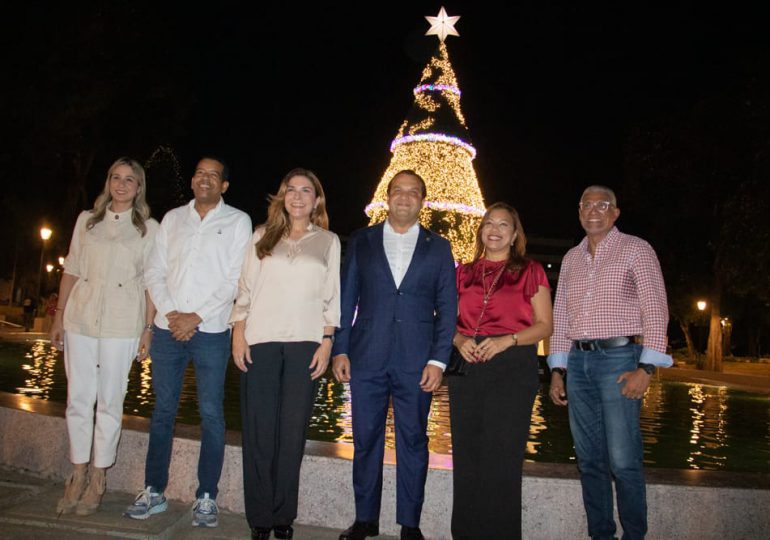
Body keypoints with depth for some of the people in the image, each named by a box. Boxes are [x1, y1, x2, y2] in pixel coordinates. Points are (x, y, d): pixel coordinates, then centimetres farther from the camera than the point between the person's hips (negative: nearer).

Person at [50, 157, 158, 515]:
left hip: (122, 324, -3)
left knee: (109, 402, 3)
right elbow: (71, 270, 13)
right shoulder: (87, 220, 13)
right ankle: (78, 476, 20)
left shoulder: (149, 228, 4)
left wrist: (148, 330, -5)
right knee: (78, 399, 6)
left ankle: (97, 480, 16)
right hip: (79, 319, 3)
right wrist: (59, 316, 8)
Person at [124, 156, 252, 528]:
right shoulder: (173, 218, 13)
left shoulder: (237, 221, 3)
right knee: (162, 410, 10)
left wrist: (196, 317, -11)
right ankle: (154, 491, 21)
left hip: (210, 331, -3)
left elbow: (234, 280, -5)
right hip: (167, 328, 3)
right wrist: (171, 313, -6)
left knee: (211, 413, 1)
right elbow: (154, 271, 8)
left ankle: (206, 497, 11)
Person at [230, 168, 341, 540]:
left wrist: (326, 342, -1)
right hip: (260, 341, 1)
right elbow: (245, 288, 9)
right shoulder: (262, 236, 11)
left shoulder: (328, 241, 10)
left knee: (293, 430, 3)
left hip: (305, 343, 0)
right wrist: (239, 334, 0)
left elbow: (332, 296, 7)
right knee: (258, 429, 2)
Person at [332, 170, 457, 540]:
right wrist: (340, 350, 0)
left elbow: (447, 308, 4)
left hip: (416, 363, -1)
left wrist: (438, 360, -5)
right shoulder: (361, 242, 9)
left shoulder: (438, 248, 7)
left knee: (413, 443, 6)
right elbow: (346, 299, 8)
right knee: (365, 441, 8)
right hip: (366, 358, 1)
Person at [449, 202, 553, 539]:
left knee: (501, 457, -2)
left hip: (513, 366, -3)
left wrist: (506, 341, -14)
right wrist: (460, 341, -5)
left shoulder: (530, 272, 5)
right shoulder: (464, 273, 15)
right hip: (467, 366, 4)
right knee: (466, 455, 7)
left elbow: (545, 325, 1)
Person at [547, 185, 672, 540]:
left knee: (623, 460, -7)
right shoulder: (571, 259, 17)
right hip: (578, 362, 5)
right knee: (589, 458, 8)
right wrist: (557, 369, 10)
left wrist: (646, 368, -14)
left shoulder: (635, 249, 1)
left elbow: (655, 309, -5)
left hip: (619, 358, -5)